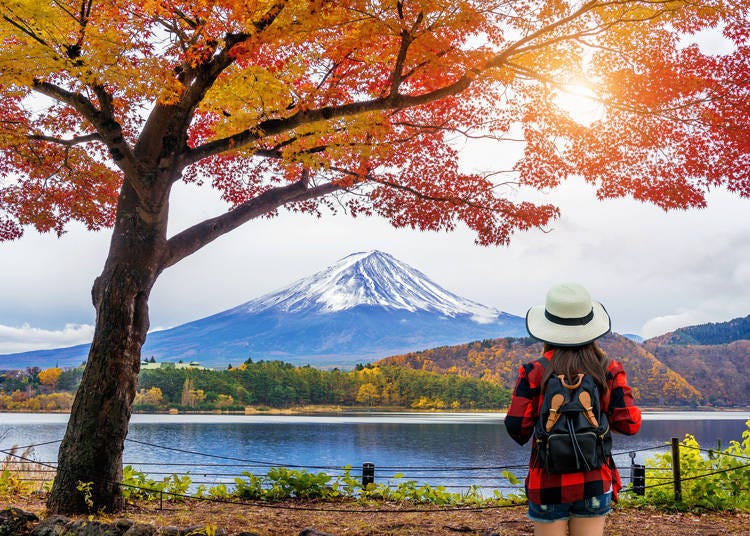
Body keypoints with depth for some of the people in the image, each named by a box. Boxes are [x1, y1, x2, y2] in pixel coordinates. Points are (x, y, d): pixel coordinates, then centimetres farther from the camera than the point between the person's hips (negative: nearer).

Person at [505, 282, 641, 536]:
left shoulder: (534, 372, -8)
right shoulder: (609, 370, -3)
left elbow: (516, 427, -10)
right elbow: (630, 424, -5)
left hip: (547, 484, -1)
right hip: (594, 483, 2)